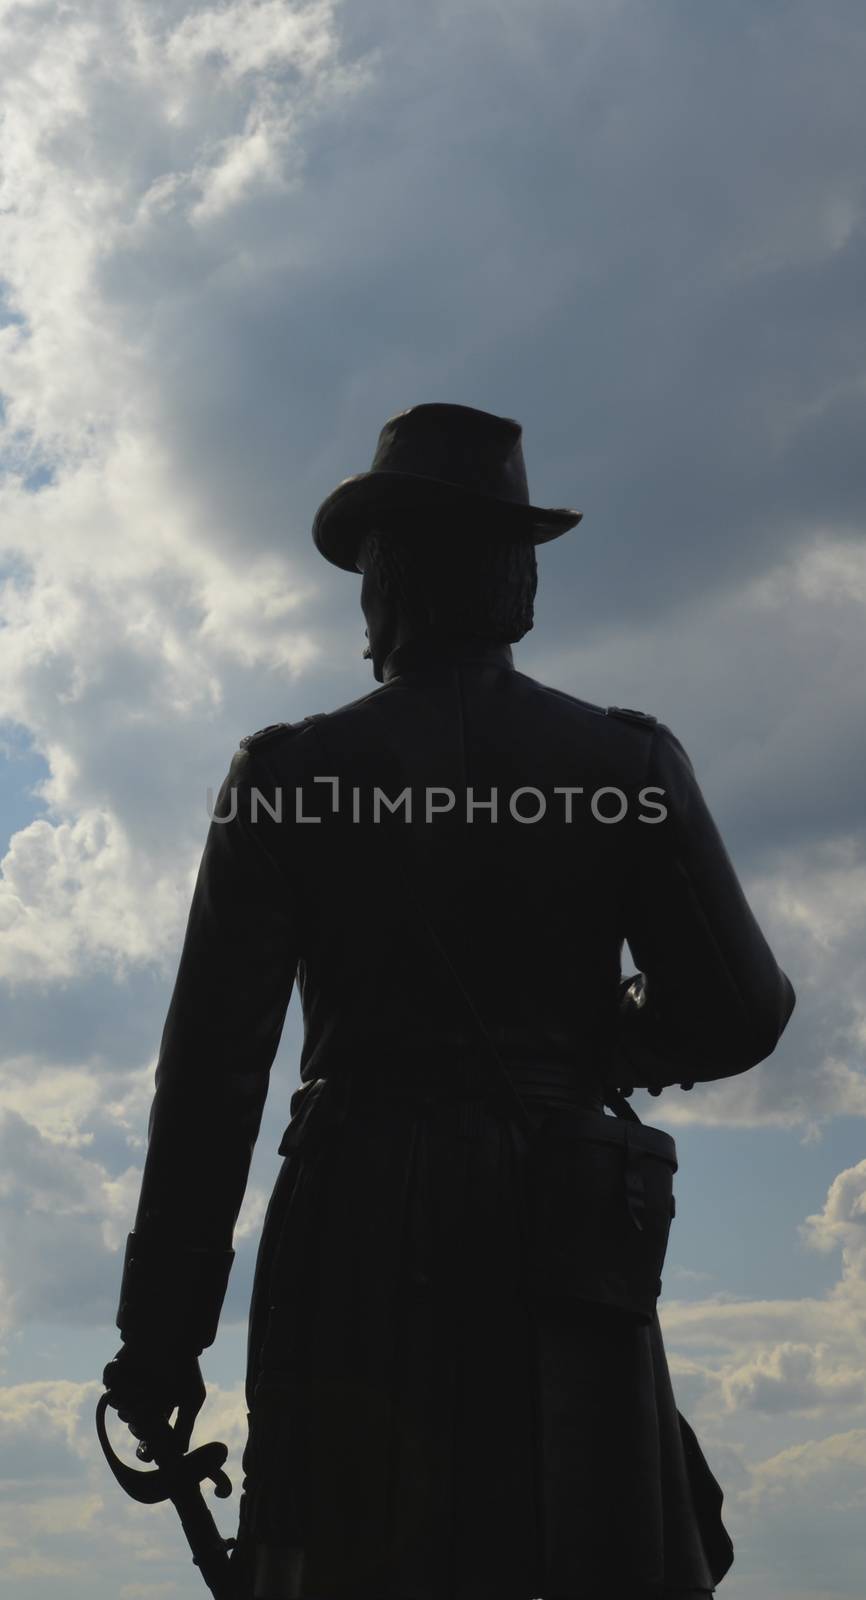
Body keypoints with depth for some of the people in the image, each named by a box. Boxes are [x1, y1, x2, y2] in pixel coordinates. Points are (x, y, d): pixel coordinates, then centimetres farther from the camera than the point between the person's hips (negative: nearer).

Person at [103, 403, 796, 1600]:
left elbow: (212, 1063, -4)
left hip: (354, 1240, 0)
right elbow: (739, 1009, -1)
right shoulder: (628, 764, 2)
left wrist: (164, 1331, 1)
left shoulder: (287, 775, 0)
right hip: (562, 1233, 1)